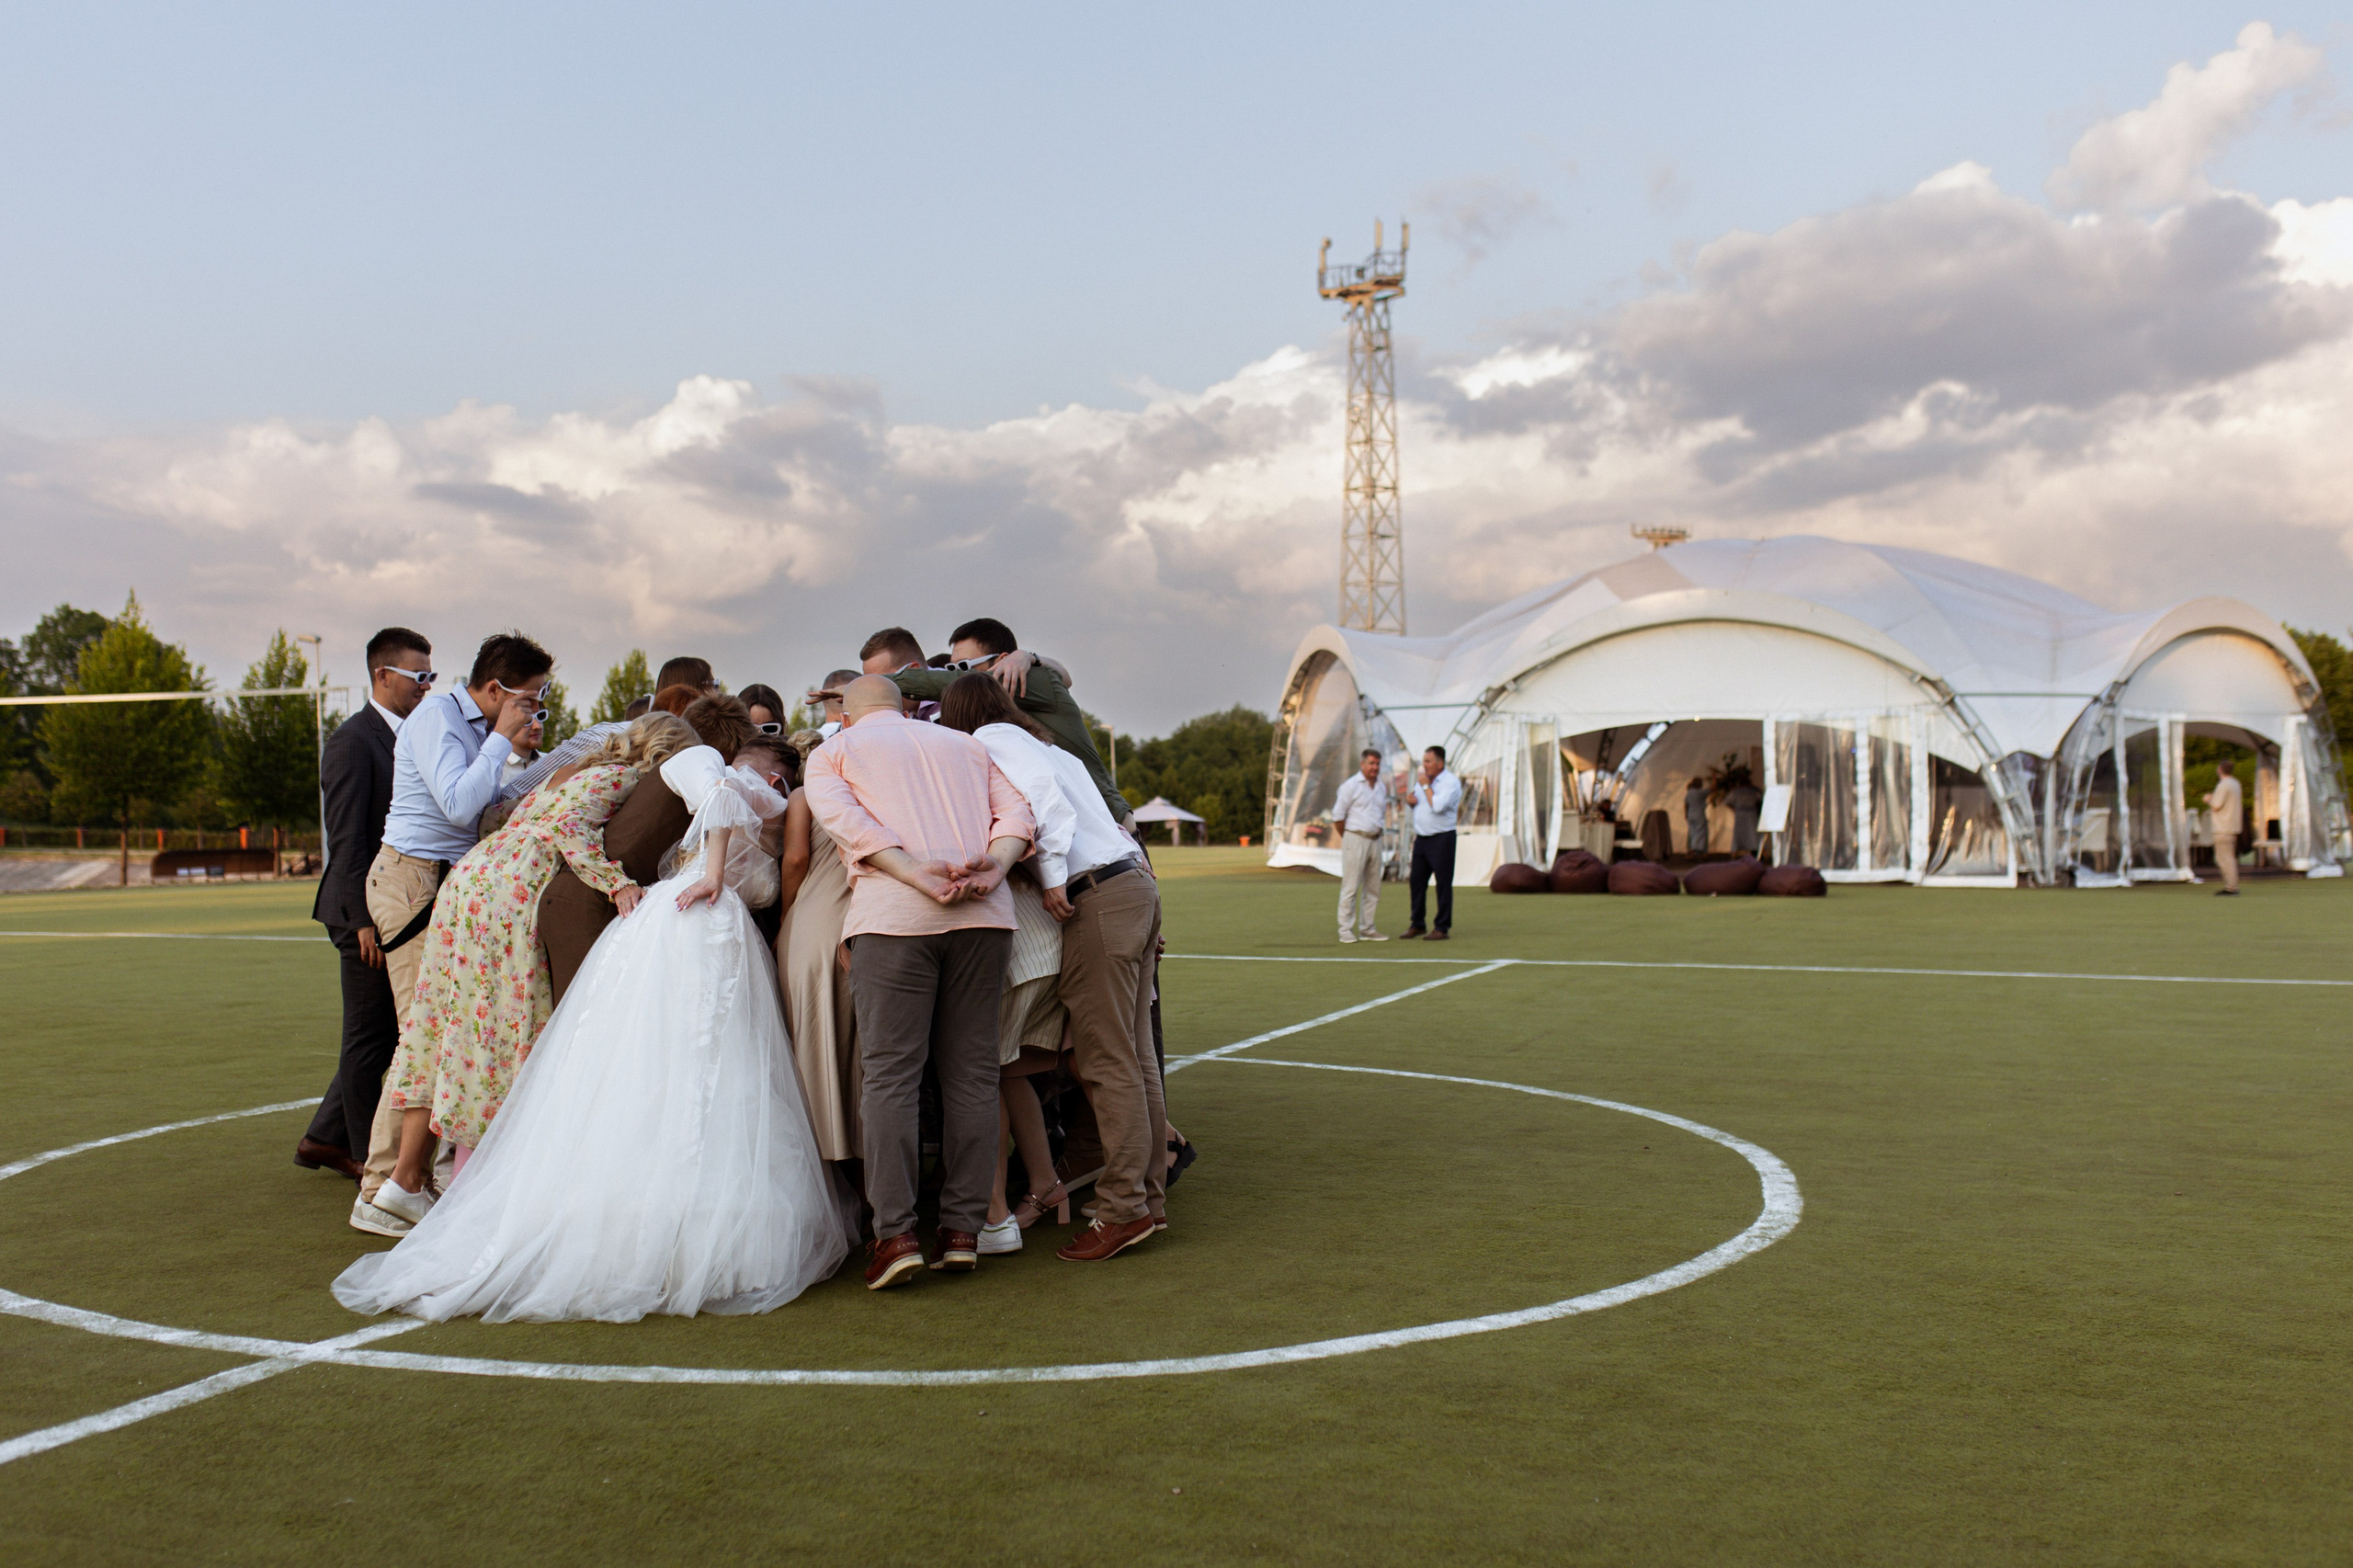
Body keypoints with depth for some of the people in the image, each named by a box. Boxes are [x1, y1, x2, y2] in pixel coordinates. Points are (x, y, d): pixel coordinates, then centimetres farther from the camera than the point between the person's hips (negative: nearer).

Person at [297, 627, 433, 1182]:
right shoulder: (352, 741, -12)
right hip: (368, 911, -9)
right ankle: (368, 1157, 11)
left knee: (389, 1033, 13)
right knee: (369, 1037, 1)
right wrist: (364, 919, -20)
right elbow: (347, 840, -16)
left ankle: (325, 1139, 25)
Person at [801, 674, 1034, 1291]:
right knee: (972, 1072, 5)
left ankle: (895, 1233, -7)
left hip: (892, 915, -3)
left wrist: (914, 873, -12)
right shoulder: (963, 743, 27)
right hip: (984, 915, 3)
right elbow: (1016, 810, 11)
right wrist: (993, 867, -4)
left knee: (889, 1072, -2)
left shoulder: (831, 753, 18)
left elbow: (845, 818, -3)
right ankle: (963, 1229, 6)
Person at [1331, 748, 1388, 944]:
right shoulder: (1351, 785, -8)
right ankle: (1346, 931, -2)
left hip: (1375, 840, 7)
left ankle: (1366, 929, 16)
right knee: (1350, 887, -6)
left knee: (1372, 888, 9)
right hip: (1355, 839, -7)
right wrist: (1349, 837, 0)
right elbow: (1338, 815, -6)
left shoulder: (1382, 787, 11)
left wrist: (1377, 831, 14)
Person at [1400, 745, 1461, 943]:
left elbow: (1438, 806, -22)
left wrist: (1426, 786, -13)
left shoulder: (1451, 782, -9)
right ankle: (1417, 924, 18)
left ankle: (1442, 927, 3)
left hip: (1442, 839, -7)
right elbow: (1415, 800, 26)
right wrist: (1410, 799, 3)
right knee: (1417, 881, 8)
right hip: (1421, 838, 7)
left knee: (1443, 884, -2)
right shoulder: (1422, 779, 13)